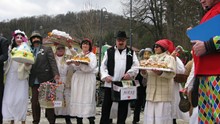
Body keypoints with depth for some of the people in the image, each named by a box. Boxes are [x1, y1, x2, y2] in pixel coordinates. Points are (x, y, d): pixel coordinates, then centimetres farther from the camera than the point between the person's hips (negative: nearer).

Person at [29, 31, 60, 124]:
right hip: (34, 81, 3)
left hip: (45, 79, -3)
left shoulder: (47, 49, 5)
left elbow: (52, 62, -7)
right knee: (34, 102, 4)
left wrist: (56, 74, -19)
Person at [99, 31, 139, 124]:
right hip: (110, 83, -1)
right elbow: (103, 65, 5)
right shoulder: (109, 51, 7)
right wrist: (105, 76, -10)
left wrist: (130, 73, -14)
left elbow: (136, 66, 3)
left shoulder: (131, 53, 10)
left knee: (123, 107, 8)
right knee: (106, 106, 4)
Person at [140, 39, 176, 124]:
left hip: (163, 93, -5)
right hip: (151, 93, 6)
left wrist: (160, 73, -27)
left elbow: (172, 73, -11)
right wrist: (143, 72, -5)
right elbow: (147, 75, 17)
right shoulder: (151, 58, 20)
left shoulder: (169, 58, 3)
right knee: (150, 116, 4)